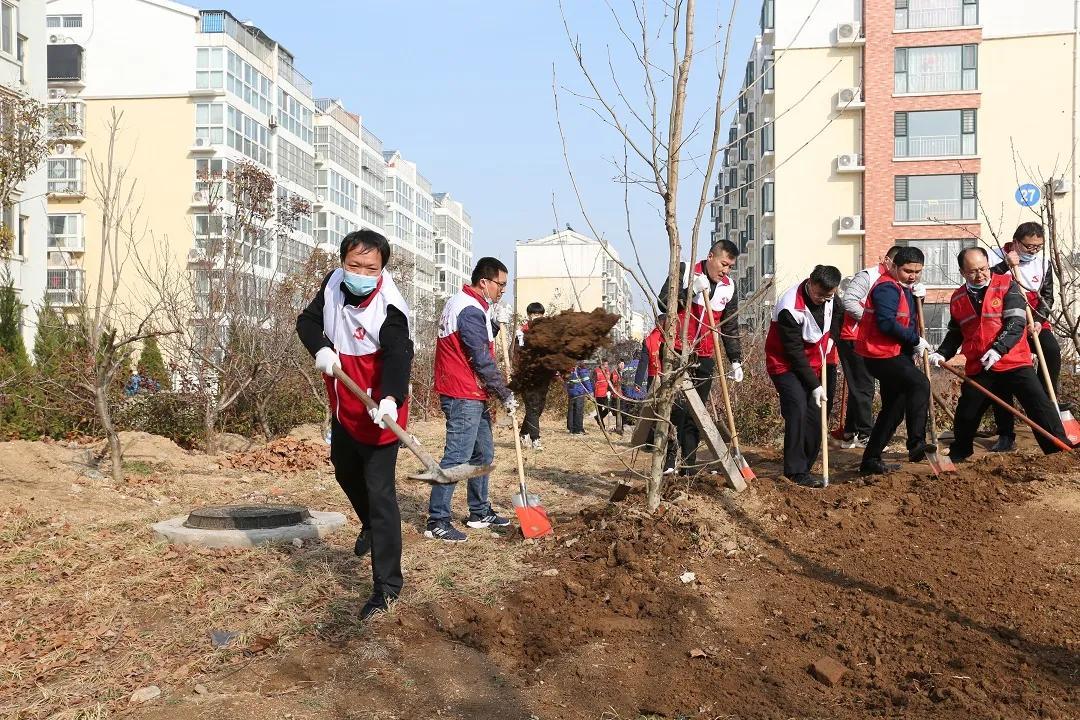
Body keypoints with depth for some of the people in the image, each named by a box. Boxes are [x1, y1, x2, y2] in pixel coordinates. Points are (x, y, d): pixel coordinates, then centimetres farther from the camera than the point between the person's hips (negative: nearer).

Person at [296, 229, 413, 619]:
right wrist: (320, 348, -19)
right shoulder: (334, 283, -6)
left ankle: (387, 585, -3)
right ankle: (371, 526, 57)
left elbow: (398, 356, -39)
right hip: (344, 407, 8)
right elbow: (307, 321, 3)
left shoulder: (389, 309, -26)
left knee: (379, 493, -10)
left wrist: (390, 399, -58)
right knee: (346, 474, 28)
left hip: (377, 414, -8)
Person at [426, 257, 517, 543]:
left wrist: (494, 325, 5)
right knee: (457, 457, -9)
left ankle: (480, 513, 28)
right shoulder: (471, 312, -18)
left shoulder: (465, 304, 15)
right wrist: (506, 395, -11)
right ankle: (437, 522, -5)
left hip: (472, 396, 11)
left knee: (483, 453, 17)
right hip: (464, 396, -11)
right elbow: (483, 361, -19)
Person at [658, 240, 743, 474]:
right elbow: (664, 303, -12)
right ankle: (668, 461, -10)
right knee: (678, 407, -15)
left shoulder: (729, 287, 8)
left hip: (704, 358, 5)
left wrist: (735, 360, 8)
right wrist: (691, 290, -23)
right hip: (676, 352, -5)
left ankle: (688, 467, 11)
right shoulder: (685, 271, -4)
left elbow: (730, 328, 13)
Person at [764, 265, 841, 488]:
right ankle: (796, 472, -16)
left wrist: (829, 338, 4)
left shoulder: (829, 297, -5)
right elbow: (794, 353, -24)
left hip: (812, 365, 7)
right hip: (786, 365, -7)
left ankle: (804, 468, 12)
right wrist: (814, 386, -21)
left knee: (815, 415, 3)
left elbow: (835, 317, 22)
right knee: (798, 410, -21)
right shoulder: (790, 308, -28)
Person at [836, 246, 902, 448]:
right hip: (853, 339, -10)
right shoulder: (868, 276, -12)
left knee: (859, 388, 13)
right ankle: (864, 434, 1)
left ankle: (850, 435, 19)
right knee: (863, 387, -6)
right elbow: (848, 300, -24)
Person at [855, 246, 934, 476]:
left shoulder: (903, 287, 19)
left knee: (894, 409, 12)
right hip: (882, 354, -11)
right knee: (919, 383, -24)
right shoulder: (888, 288, -15)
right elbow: (887, 323, -25)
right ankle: (916, 443, -24)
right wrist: (915, 339, -17)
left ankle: (870, 460, 16)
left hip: (894, 354, 11)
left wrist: (917, 295, 2)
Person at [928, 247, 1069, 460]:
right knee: (966, 414, 7)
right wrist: (942, 354, 6)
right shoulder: (958, 298, 10)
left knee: (1040, 405, -8)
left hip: (1014, 363, -3)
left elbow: (1016, 322, -13)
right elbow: (955, 333, 22)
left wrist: (998, 349, -25)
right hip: (977, 368, 3)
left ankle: (1060, 449, -2)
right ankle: (959, 452, 27)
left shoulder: (1007, 286, -3)